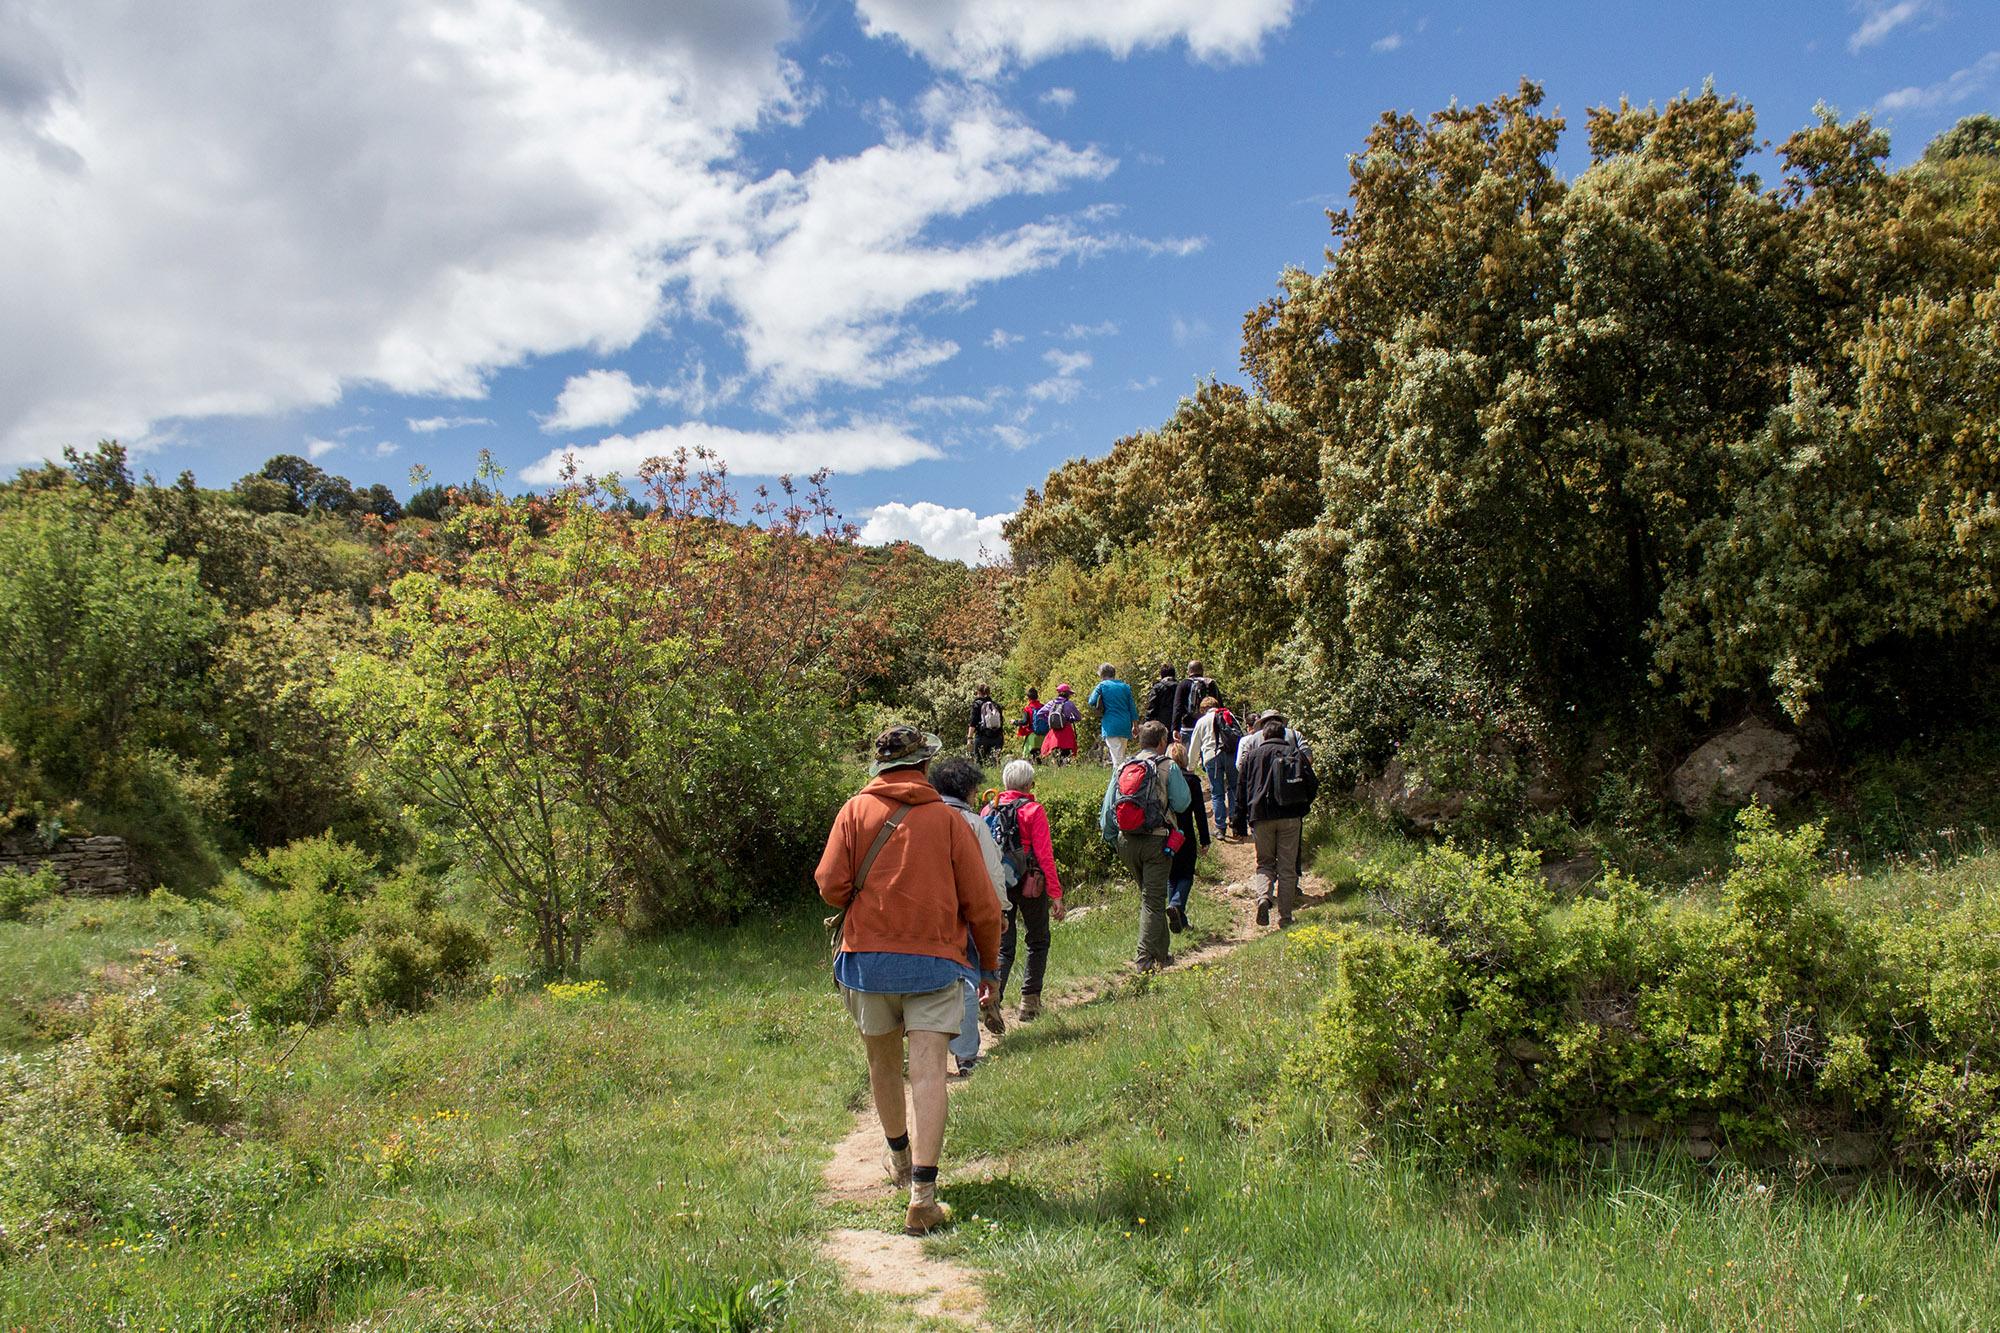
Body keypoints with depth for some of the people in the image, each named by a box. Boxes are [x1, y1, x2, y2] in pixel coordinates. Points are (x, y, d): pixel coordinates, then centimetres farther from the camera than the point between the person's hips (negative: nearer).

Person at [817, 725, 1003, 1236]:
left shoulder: (855, 811, 2)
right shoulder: (947, 818, 1)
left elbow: (830, 885, -5)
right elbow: (980, 901, 1)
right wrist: (990, 964, 15)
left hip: (867, 956, 2)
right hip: (934, 959, -2)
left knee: (884, 1062, 20)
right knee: (928, 1073, -6)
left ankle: (899, 1156, 41)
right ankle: (923, 1193, -16)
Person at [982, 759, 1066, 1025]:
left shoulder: (990, 809, 4)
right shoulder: (1033, 810, -9)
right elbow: (1044, 855, -12)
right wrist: (1056, 893, -9)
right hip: (1029, 885, -4)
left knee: (1003, 946, 6)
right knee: (1038, 942, 16)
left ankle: (992, 995, -17)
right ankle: (1030, 1001, 13)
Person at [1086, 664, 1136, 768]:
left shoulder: (1102, 685, 0)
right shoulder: (1125, 686, 11)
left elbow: (1091, 702, -6)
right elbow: (1132, 707, 11)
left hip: (1111, 725, -4)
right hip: (1125, 726, 4)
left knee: (1117, 759, -9)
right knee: (1122, 756, 14)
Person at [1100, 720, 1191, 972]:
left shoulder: (1121, 768, 7)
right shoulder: (1168, 767, -7)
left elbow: (1107, 808, 7)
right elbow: (1181, 803, -7)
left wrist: (1112, 840, 17)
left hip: (1127, 841, 5)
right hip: (1156, 840, -5)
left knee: (1150, 895, 21)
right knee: (1153, 898, 0)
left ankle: (1161, 954, 30)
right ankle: (1144, 958, -5)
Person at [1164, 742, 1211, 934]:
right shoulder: (1192, 780, -6)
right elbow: (1200, 812, -5)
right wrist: (1204, 841, 0)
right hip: (1185, 837, -2)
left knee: (1172, 878, 14)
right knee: (1186, 876, 9)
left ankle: (1180, 921, 13)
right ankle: (1177, 905, -19)